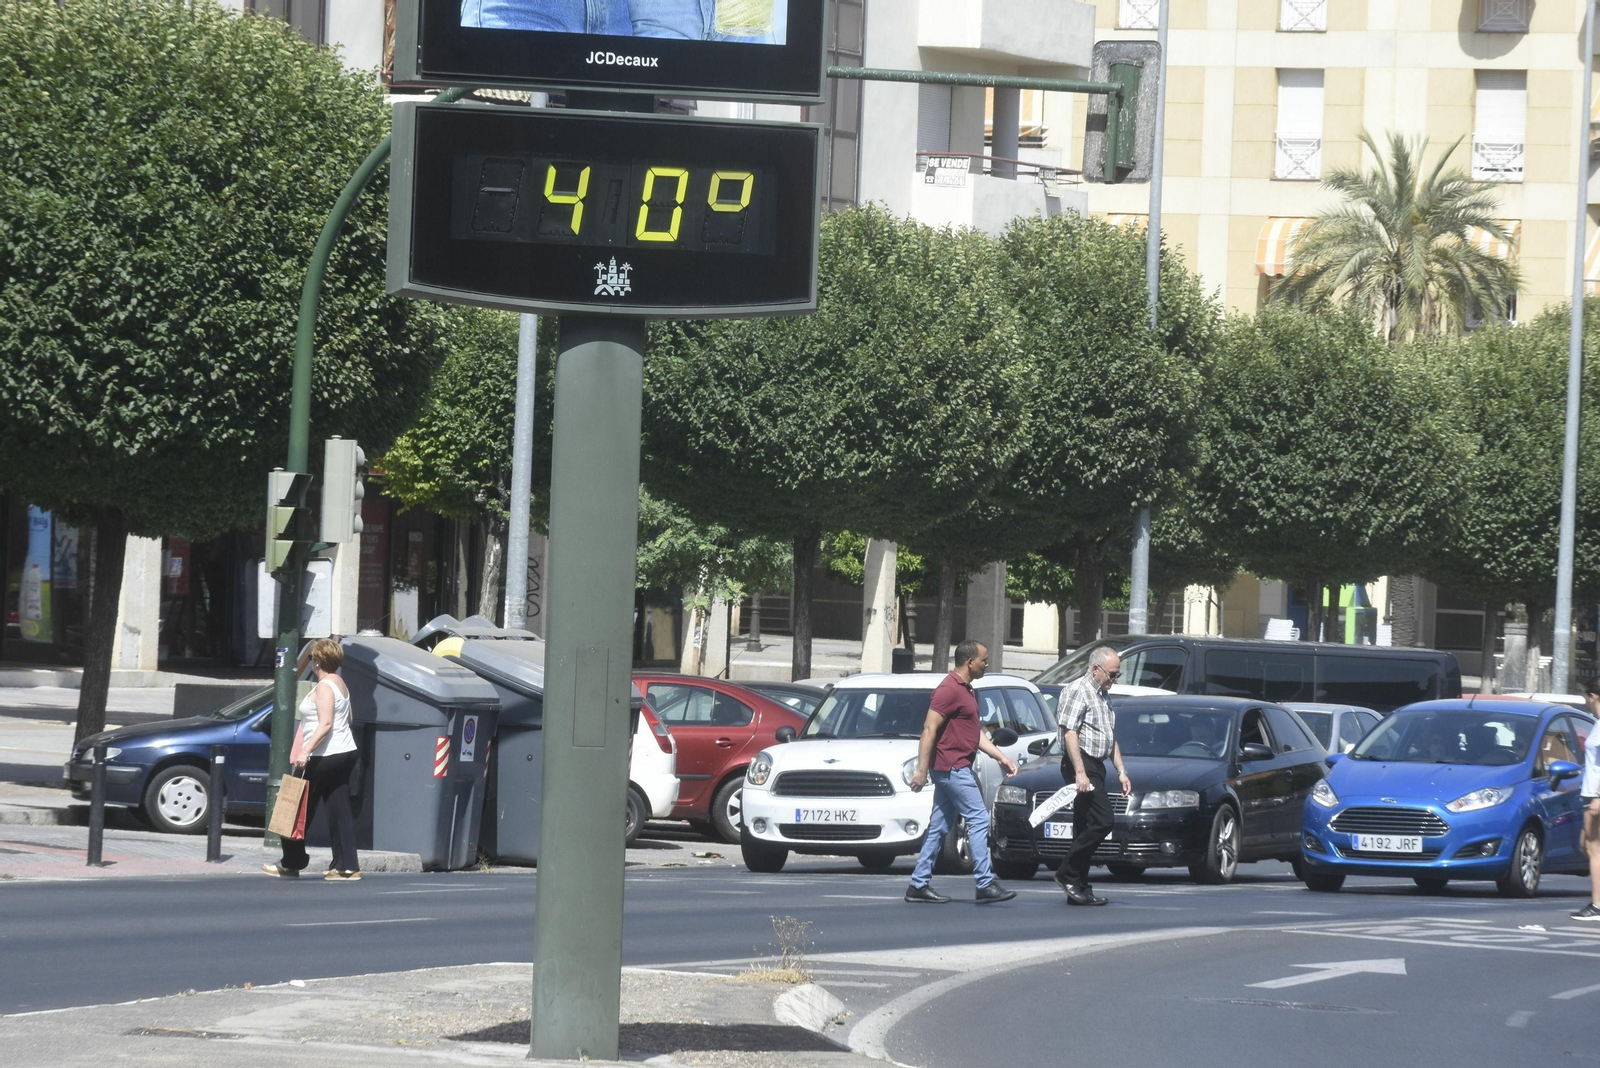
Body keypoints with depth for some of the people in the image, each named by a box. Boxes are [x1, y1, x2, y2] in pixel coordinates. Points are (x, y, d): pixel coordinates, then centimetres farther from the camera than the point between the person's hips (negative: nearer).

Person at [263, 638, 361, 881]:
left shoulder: (324, 687, -14)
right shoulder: (340, 684, 14)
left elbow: (325, 724, -24)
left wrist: (306, 751, -29)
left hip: (324, 757, -10)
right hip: (345, 752, 10)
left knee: (300, 809, 1)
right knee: (339, 809, 6)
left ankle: (291, 863, 7)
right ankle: (347, 867, 0)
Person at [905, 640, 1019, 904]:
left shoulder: (966, 691, 18)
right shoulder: (950, 690, -14)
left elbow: (976, 732, 25)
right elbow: (929, 729, -18)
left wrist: (1001, 757, 18)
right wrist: (922, 770, -21)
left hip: (954, 770, 10)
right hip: (952, 768, -10)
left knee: (940, 827, 10)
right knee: (978, 820, -9)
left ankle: (918, 885, 11)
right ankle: (985, 885, -9)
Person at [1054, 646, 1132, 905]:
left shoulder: (1102, 696, 22)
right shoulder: (1078, 691, -8)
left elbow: (1111, 739, 29)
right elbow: (1070, 733, -16)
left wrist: (1121, 771, 22)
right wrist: (1080, 772, -22)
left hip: (1096, 767, 10)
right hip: (1082, 764, -10)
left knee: (1085, 829, 7)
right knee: (1103, 821, -18)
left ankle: (1079, 888, 8)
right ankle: (1068, 874, -13)